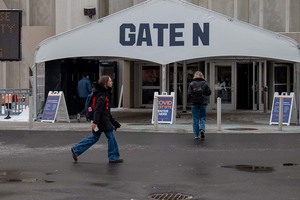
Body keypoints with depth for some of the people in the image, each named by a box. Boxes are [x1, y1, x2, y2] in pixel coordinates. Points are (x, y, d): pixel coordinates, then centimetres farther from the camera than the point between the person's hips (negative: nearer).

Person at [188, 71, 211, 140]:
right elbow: (209, 92, -2)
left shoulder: (192, 84, -3)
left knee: (195, 118, 5)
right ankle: (202, 129, -17)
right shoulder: (205, 83, -1)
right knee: (203, 117, 9)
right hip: (203, 103, 0)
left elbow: (189, 93, -7)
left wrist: (191, 99, 10)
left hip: (194, 103, 0)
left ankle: (196, 135, 6)